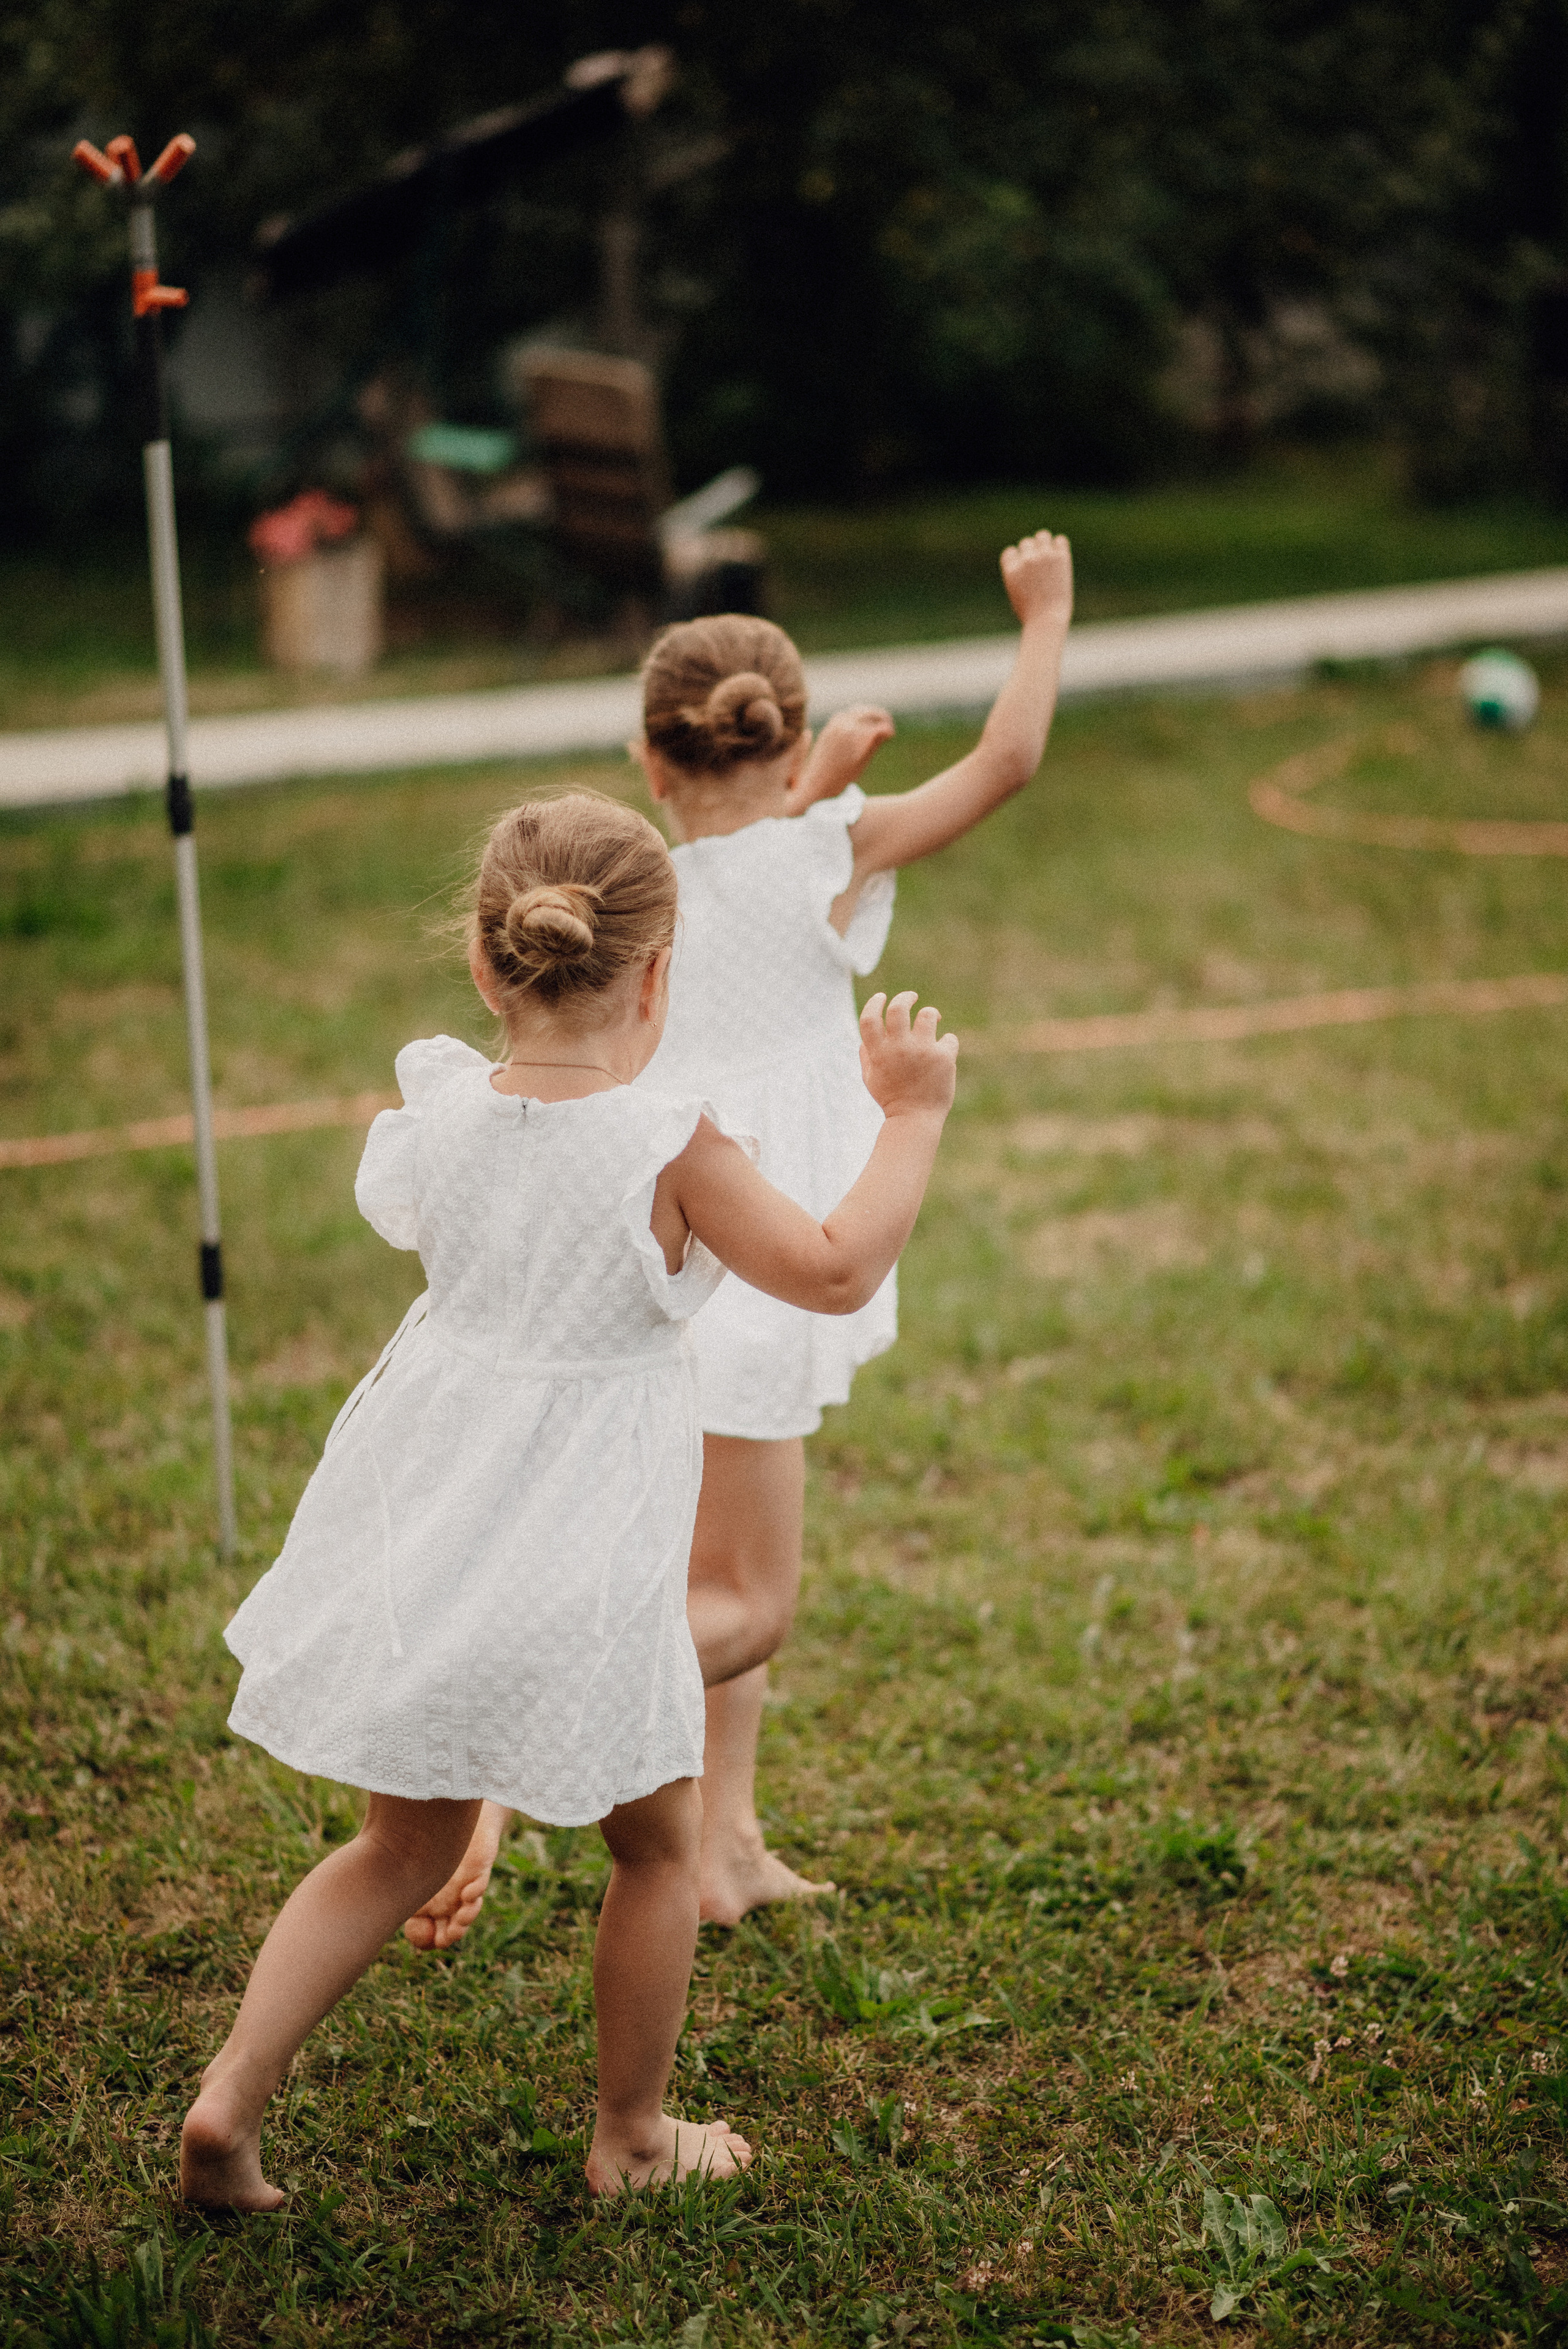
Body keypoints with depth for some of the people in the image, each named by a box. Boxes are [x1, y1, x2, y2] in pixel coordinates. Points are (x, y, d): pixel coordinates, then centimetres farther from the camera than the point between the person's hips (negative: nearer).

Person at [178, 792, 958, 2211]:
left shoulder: (441, 1113, -5)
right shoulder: (673, 1149, -18)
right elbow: (838, 1274, -12)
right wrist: (912, 1116, -1)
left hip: (427, 1523, 5)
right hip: (576, 1558, -5)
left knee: (408, 1843, 21)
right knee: (659, 1844, 19)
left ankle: (230, 2094, 14)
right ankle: (634, 2137, 31)